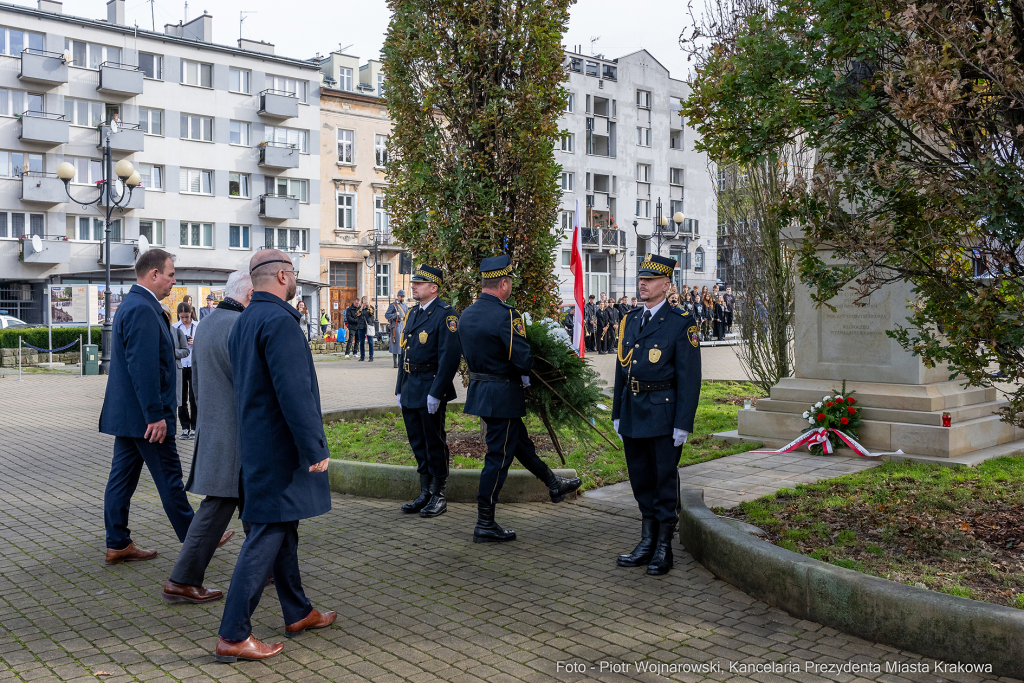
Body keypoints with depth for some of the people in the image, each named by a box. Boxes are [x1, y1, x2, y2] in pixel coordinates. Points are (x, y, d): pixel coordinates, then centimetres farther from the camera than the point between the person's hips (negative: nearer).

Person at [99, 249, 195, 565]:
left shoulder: (131, 305, 15)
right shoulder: (143, 309, -19)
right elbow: (143, 368, -25)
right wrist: (156, 415, -23)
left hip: (125, 413, 10)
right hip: (144, 416, -10)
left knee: (122, 478, 11)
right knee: (169, 478, 2)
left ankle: (118, 544, 18)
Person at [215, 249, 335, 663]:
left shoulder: (242, 322, 13)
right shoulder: (279, 320, -19)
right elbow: (294, 391, -25)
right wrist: (315, 447, -21)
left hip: (256, 444, 10)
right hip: (279, 447, -10)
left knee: (283, 527, 18)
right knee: (267, 535, -5)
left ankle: (298, 613, 31)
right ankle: (233, 636, 0)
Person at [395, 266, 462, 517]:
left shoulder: (445, 315, -11)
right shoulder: (413, 314, 15)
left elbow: (450, 356, -18)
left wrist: (435, 393, -20)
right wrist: (400, 389, 15)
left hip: (430, 390, -8)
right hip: (410, 390, 8)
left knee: (435, 444, 1)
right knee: (418, 444, 13)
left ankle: (439, 497, 11)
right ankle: (425, 494, 23)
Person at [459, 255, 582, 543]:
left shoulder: (466, 315, 5)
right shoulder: (505, 315, -21)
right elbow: (524, 360, -23)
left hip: (478, 389, 9)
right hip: (502, 396, -9)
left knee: (520, 441, 22)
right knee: (499, 457, 0)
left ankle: (554, 484, 40)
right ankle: (485, 525, 7)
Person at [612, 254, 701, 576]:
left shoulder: (681, 323, -8)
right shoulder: (630, 320, 11)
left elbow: (689, 377, -11)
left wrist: (683, 425, -15)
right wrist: (617, 413, 13)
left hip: (663, 413, -6)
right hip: (633, 413, 6)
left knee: (665, 480, 3)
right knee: (641, 480, 14)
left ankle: (664, 549, 15)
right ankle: (647, 542, 26)